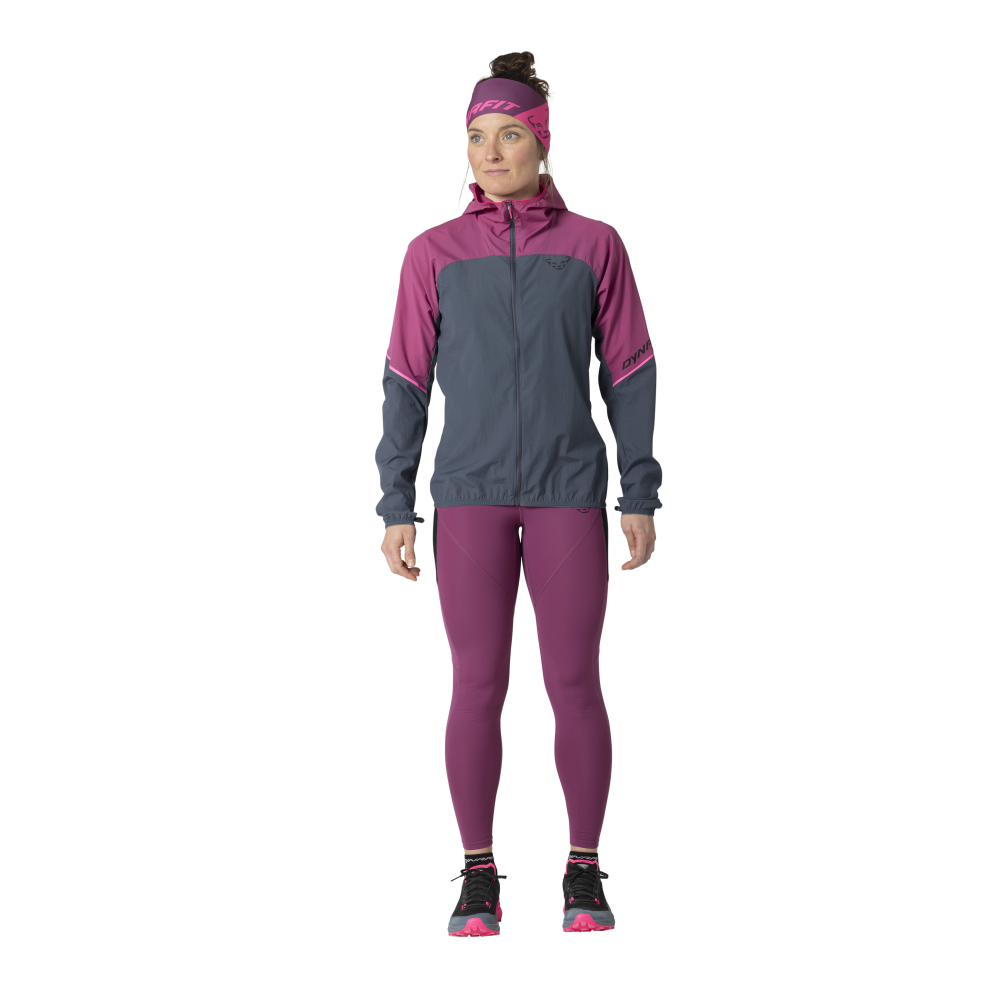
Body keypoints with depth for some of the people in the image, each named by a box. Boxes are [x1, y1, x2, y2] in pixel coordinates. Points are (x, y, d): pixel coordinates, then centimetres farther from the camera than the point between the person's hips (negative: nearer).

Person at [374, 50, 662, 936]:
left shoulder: (596, 246, 3)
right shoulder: (433, 254, 4)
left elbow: (630, 374, 4)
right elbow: (407, 384, 4)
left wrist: (641, 496, 1)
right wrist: (396, 508, -1)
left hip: (570, 493, 0)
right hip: (470, 495, 1)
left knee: (574, 684, 0)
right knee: (477, 687, 0)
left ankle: (585, 870, 16)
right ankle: (479, 875, 14)